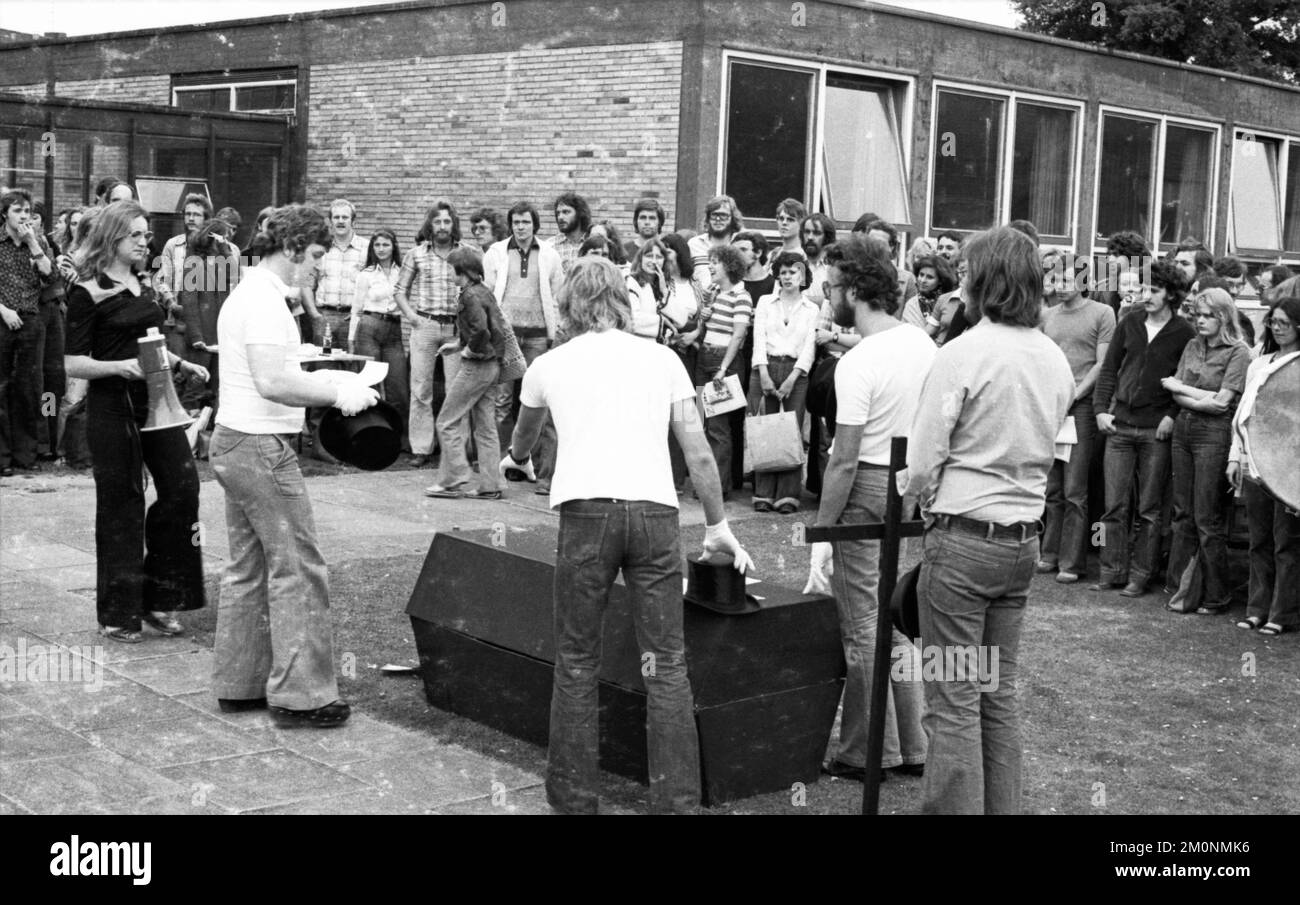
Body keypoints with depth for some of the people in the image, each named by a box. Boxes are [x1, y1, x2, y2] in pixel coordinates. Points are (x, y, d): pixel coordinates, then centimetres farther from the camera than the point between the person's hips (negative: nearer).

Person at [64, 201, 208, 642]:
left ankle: (160, 599, 15)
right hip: (114, 406, -6)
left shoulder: (146, 284, 12)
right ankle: (117, 614, 14)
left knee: (182, 487, 0)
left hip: (158, 399, 6)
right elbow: (73, 363, -10)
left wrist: (182, 364, 11)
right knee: (121, 506, 1)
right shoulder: (88, 293, -9)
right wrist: (119, 367, -24)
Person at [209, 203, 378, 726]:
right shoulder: (265, 300, -16)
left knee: (249, 568, 15)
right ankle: (299, 695, -2)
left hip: (233, 442, 11)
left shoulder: (247, 293, 16)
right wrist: (338, 395, -16)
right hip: (262, 447, -11)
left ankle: (238, 684, 21)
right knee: (297, 569, -5)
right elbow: (272, 382, -25)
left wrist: (326, 387, 13)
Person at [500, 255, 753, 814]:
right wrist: (717, 526, 22)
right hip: (656, 511, 1)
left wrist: (516, 460, 59)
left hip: (587, 510, -1)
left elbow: (523, 440, 36)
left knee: (577, 663, 10)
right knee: (666, 664, 5)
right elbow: (699, 456, 10)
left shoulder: (549, 365, 15)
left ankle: (573, 798, 16)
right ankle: (676, 800, 5)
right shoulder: (662, 359, 16)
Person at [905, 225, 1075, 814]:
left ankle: (954, 806, 3)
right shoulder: (1057, 361, 6)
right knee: (1000, 694, 16)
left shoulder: (963, 355, -14)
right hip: (1025, 538, 7)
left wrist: (923, 494, 6)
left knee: (954, 701, -1)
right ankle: (1002, 805, 23)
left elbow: (921, 463, -12)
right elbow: (1043, 450, 13)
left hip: (963, 539, -7)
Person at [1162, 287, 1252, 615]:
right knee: (1183, 513, 6)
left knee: (1208, 519, -3)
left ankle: (1214, 596, 7)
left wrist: (1182, 389, -2)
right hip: (1184, 430, 6)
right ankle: (1183, 589, 12)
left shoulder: (1238, 352, -6)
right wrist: (1206, 399, -11)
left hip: (1214, 434, -6)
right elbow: (1177, 395, 7)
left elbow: (1222, 403, -12)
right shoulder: (1192, 347, 13)